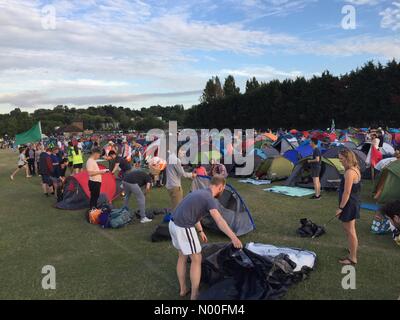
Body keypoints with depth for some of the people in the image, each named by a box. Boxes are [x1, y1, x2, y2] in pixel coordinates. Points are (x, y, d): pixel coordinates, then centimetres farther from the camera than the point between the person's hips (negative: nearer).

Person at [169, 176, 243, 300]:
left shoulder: (199, 193, 16)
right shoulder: (210, 199, -13)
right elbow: (219, 221, -29)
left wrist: (201, 231, 37)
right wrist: (234, 238, -38)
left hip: (174, 224, 9)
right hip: (184, 228, -9)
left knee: (182, 256, 23)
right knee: (196, 259, 6)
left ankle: (183, 289, 35)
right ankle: (194, 295, 16)